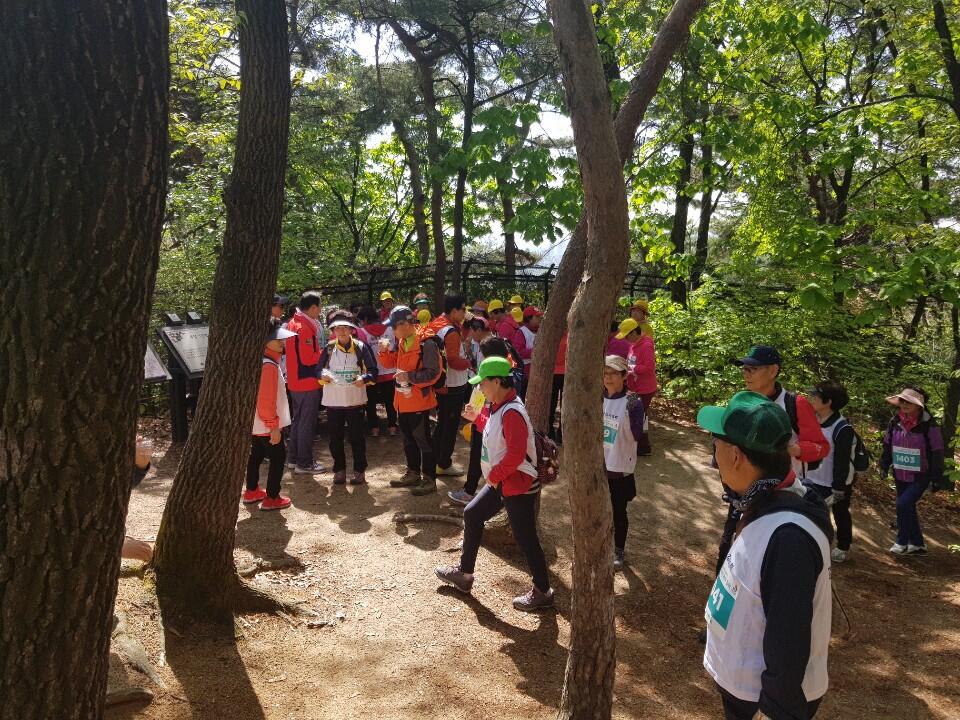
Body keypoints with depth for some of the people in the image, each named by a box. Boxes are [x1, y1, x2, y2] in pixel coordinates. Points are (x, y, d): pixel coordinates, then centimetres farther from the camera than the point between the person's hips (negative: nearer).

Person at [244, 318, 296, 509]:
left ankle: (251, 492, 33)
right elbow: (267, 400, -25)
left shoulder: (257, 360, 8)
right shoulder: (269, 366, -23)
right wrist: (274, 426, -20)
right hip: (267, 425, -9)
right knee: (278, 457, 1)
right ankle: (272, 498, 7)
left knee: (256, 455, 20)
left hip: (255, 423, 10)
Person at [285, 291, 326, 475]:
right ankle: (304, 463, 7)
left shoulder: (293, 323, 10)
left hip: (295, 381, 10)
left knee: (297, 420, 18)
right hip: (308, 382, -10)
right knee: (307, 423, -1)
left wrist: (318, 350, 9)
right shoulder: (306, 327, -21)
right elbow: (308, 358, -23)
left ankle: (293, 458, 27)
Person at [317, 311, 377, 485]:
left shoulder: (361, 347, -3)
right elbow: (319, 370, 5)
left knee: (357, 437, 6)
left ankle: (359, 470, 19)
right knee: (335, 437, 9)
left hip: (355, 400, -2)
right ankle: (339, 469, 23)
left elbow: (373, 371, -3)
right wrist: (323, 376, -17)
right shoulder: (328, 348, 2)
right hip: (333, 400, 2)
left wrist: (364, 378, -22)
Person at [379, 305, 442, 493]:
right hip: (403, 400, 9)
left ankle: (429, 479, 10)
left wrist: (410, 376, -25)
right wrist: (384, 351, -2)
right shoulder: (400, 342, 6)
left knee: (423, 440, -1)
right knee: (408, 439, 19)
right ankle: (413, 473, 33)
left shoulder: (426, 343, -19)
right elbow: (390, 363, 17)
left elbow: (433, 373, -21)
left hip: (418, 400, -9)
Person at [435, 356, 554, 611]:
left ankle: (542, 592, 17)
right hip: (501, 483, 10)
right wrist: (477, 418, 13)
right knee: (472, 515, 17)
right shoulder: (498, 408, 6)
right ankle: (464, 573, 31)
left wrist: (494, 475, -18)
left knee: (525, 538, 1)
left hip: (518, 486, -10)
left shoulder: (512, 412, -25)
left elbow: (516, 454, -29)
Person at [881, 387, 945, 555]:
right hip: (900, 476, 6)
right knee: (907, 509, 13)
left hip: (920, 477, -6)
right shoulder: (895, 422, -2)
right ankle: (917, 544, 30)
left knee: (903, 504, -16)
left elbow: (937, 452, -12)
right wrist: (884, 466, 11)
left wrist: (937, 477, -11)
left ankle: (902, 542, 3)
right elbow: (887, 445, 10)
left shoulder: (929, 425, -17)